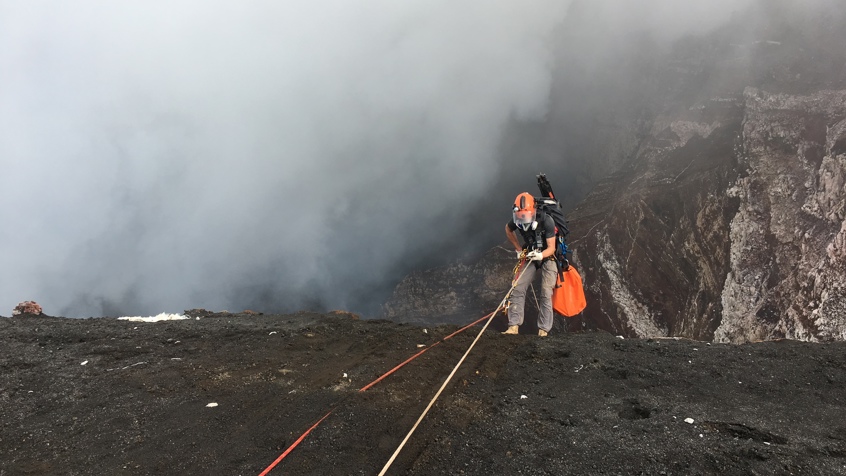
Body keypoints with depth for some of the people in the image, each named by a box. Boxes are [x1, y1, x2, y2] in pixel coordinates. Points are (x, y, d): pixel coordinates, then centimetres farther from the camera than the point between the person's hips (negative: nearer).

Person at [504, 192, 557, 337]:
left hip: (548, 257, -4)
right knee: (517, 288, -9)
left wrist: (541, 255, -45)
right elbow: (508, 230, 11)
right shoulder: (517, 221, -16)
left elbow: (551, 248, -25)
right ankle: (514, 325, -6)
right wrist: (519, 249, 7)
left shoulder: (546, 221, -29)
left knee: (546, 293, -14)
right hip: (531, 257, 4)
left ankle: (543, 329, -7)